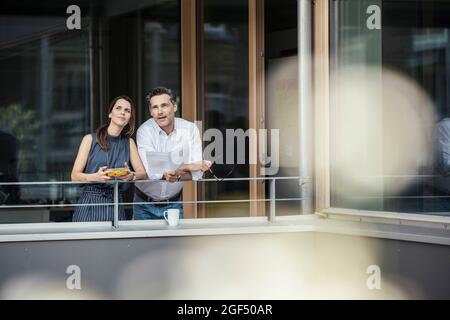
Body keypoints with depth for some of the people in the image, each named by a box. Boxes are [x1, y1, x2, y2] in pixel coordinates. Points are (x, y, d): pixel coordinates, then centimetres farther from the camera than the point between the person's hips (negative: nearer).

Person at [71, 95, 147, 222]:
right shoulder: (90, 139, 3)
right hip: (89, 204, -2)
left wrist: (131, 175, -18)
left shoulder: (129, 143, 12)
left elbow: (143, 173, 5)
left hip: (115, 206, 2)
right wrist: (95, 177, -21)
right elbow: (75, 175, -2)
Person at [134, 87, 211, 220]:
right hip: (145, 205, -1)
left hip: (173, 203, 1)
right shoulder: (145, 130, -14)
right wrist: (188, 167, -27)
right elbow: (152, 171, -26)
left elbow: (196, 173, -13)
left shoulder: (190, 129, -8)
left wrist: (177, 175, -32)